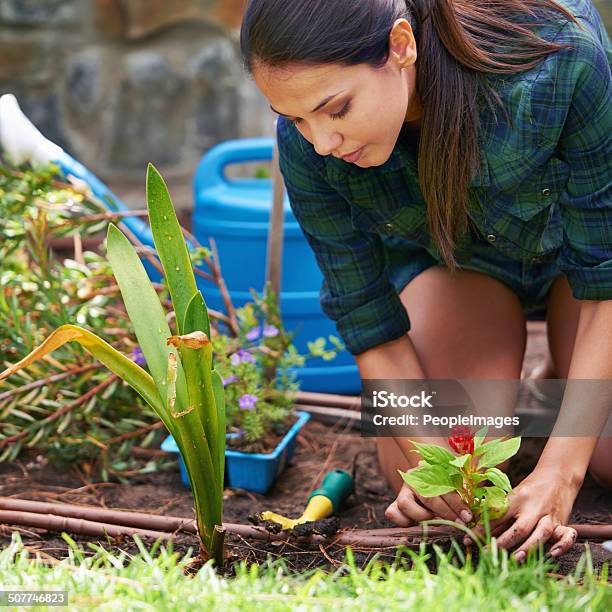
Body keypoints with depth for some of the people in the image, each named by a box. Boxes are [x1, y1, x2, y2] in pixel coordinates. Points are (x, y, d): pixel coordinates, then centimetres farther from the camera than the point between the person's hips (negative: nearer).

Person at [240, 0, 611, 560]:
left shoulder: (561, 58, -39)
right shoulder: (307, 146, -31)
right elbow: (372, 326, -19)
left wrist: (559, 472, -33)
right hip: (444, 256, 2)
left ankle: (560, 385, 19)